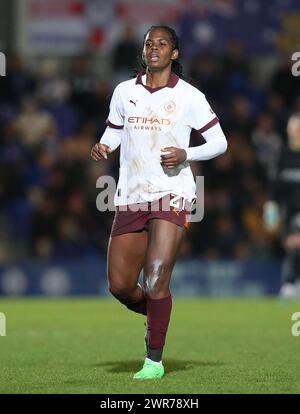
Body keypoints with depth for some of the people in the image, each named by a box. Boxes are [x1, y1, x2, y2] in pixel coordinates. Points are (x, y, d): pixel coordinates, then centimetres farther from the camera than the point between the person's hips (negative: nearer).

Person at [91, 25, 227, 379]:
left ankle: (154, 360, -3)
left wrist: (186, 155, -13)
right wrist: (103, 147, -1)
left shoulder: (189, 96, 0)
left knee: (156, 279, -14)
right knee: (119, 285, 1)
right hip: (130, 198, 4)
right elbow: (113, 133, 22)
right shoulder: (124, 91, 10)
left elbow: (219, 142, 5)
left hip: (172, 195, -4)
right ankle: (155, 314, 33)